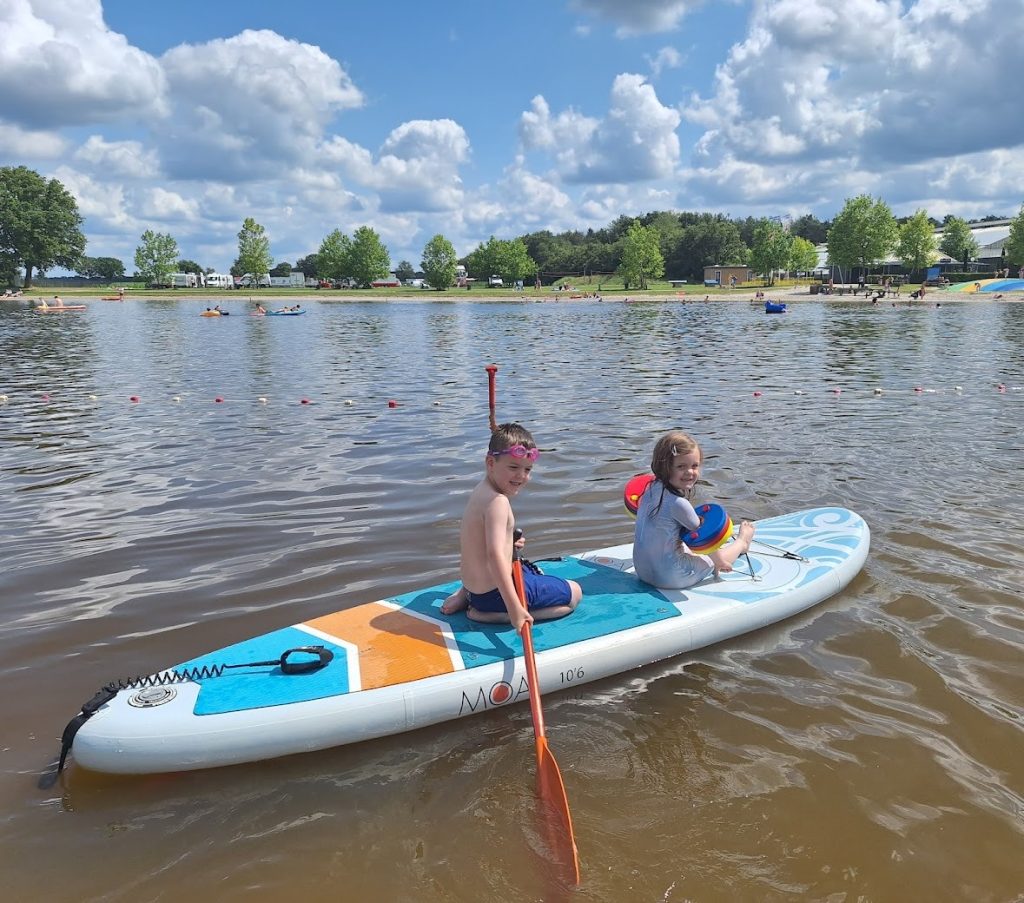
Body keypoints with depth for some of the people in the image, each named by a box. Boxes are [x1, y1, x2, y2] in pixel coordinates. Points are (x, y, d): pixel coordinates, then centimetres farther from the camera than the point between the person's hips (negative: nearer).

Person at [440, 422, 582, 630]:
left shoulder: (480, 491, 5)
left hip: (474, 587, 9)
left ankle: (463, 596, 14)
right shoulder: (498, 501, -23)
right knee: (575, 593, 4)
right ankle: (492, 615, -8)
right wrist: (514, 607, -37)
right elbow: (495, 554, -33)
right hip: (494, 594, -9)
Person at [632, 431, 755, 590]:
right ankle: (742, 543, 44)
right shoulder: (678, 503, -26)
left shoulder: (652, 489, -2)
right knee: (719, 557, 16)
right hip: (670, 578, -7)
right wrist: (718, 560, 5)